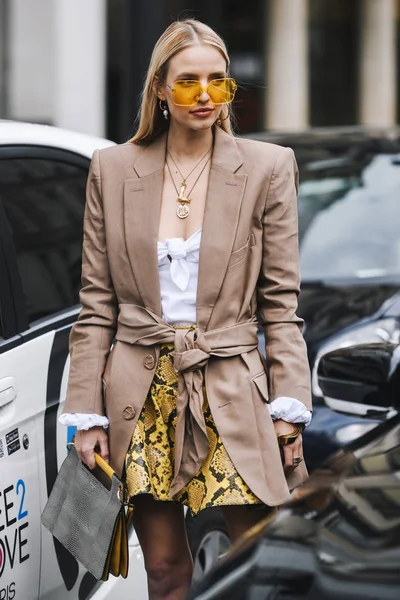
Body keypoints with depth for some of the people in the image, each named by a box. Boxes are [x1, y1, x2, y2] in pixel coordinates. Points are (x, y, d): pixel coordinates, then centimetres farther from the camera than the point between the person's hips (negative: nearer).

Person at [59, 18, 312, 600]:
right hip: (141, 397, 1)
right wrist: (86, 414, 1)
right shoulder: (113, 169, 6)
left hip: (231, 392, -1)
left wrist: (289, 408, -5)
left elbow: (280, 301, 2)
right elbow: (96, 302, 6)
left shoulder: (268, 168, 3)